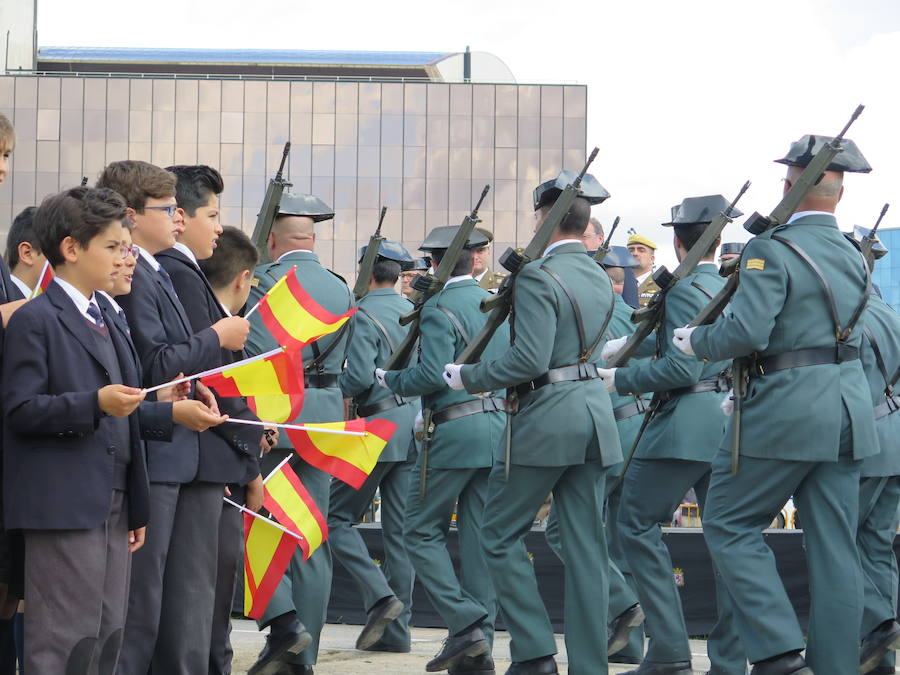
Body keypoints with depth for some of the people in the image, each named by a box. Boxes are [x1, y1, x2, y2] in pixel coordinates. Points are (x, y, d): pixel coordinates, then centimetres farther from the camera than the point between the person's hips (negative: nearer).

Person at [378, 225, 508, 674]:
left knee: (422, 531, 2)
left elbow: (432, 375, -18)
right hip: (499, 426, 7)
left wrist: (390, 378, -2)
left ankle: (466, 623, -10)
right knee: (480, 537, 7)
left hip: (455, 430, -7)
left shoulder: (440, 308, -9)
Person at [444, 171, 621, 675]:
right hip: (596, 407, 7)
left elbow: (530, 360, -21)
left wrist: (468, 377, -9)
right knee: (586, 544, 7)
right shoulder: (601, 280, 13)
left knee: (502, 534, 5)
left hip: (548, 416, -7)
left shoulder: (539, 277, -13)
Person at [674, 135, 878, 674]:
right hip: (850, 406, 7)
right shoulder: (853, 256, 11)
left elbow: (747, 332, -21)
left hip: (788, 406, -7)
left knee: (729, 524, 4)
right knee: (835, 545, 8)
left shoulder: (773, 251, -12)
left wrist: (694, 341, -3)